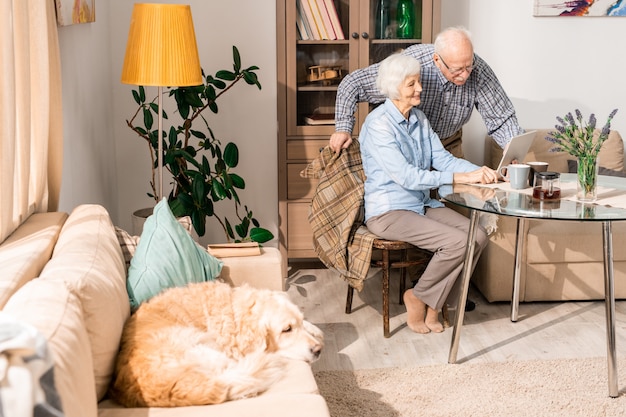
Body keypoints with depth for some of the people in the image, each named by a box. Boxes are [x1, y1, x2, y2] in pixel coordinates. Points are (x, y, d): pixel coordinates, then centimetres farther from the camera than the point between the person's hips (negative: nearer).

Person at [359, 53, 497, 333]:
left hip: (422, 204, 8)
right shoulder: (378, 124, -16)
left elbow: (442, 158, 4)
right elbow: (407, 177, -24)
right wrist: (461, 177, -28)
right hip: (388, 211, -8)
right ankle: (418, 297, 1)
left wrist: (481, 171, -14)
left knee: (478, 236, -12)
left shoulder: (418, 118, 10)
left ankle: (433, 303, 1)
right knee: (457, 242, -24)